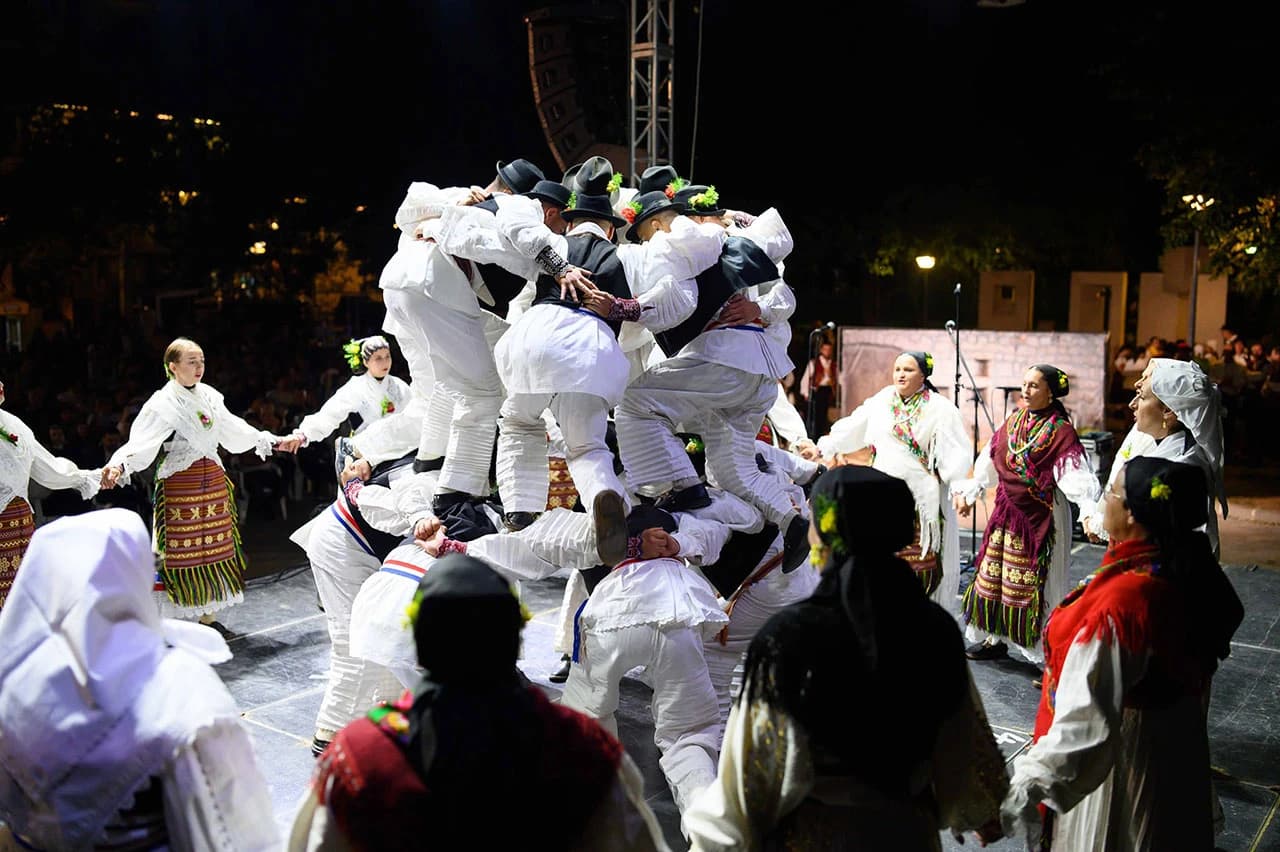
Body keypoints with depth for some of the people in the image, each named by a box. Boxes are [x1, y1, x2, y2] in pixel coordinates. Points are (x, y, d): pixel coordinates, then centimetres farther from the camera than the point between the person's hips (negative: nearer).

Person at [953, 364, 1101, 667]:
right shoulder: (1013, 422, 7)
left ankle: (1049, 656, 9)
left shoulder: (1060, 431, -12)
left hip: (1040, 518, -7)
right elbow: (988, 465, 14)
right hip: (1006, 513, 7)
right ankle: (995, 639, 30)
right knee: (994, 577, 14)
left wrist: (1089, 512, -38)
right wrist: (968, 493, 13)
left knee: (1035, 583, -3)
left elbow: (1077, 477, -24)